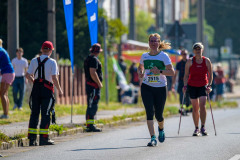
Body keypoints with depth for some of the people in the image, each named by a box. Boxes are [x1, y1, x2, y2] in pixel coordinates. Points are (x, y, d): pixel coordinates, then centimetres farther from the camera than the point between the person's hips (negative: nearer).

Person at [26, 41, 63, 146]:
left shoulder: (34, 61, 5)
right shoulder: (52, 62, -5)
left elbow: (28, 75, 3)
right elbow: (54, 78, -11)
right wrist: (59, 90, 1)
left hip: (36, 88, 4)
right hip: (47, 89, -4)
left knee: (34, 113, 8)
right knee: (45, 114, 1)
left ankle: (32, 138, 5)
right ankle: (43, 138, -1)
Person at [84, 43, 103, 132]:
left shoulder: (87, 59, 18)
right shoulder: (94, 59, -13)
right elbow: (92, 73, -22)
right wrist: (99, 83, -16)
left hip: (89, 84, 10)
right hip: (94, 86, -10)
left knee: (91, 106, 13)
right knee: (93, 106, -11)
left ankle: (89, 125, 17)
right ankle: (91, 125, -14)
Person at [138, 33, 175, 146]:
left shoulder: (164, 56, -4)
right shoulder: (144, 56, 7)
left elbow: (172, 72, -9)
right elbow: (140, 67, 24)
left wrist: (160, 71, -24)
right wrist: (140, 73, 1)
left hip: (160, 88, -2)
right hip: (146, 87, 2)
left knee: (158, 115, 4)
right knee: (149, 112, -12)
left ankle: (161, 129, 39)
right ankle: (153, 138, -13)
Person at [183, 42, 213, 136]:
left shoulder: (206, 61, -2)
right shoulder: (190, 61, -3)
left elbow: (210, 75, 4)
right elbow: (186, 75, 2)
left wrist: (209, 85, -7)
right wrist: (185, 86, -7)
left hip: (203, 86, 0)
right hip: (192, 86, 1)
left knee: (202, 106, -15)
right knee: (195, 108, 3)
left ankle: (203, 128, -9)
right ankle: (196, 129, 13)